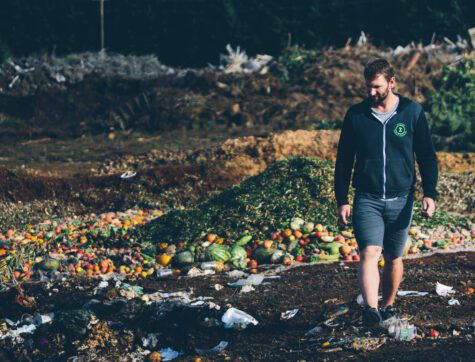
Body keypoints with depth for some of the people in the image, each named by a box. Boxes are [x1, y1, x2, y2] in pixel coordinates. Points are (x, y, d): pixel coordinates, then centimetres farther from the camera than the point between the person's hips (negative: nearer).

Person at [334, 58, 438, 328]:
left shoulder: (413, 112, 0)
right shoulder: (356, 115, 2)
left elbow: (427, 156, 5)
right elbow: (344, 160, 7)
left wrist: (430, 194, -5)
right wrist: (342, 201, 3)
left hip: (401, 200, 1)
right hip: (367, 200, -1)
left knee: (394, 258, 11)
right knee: (370, 253, -18)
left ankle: (389, 306, 28)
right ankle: (371, 310, -30)